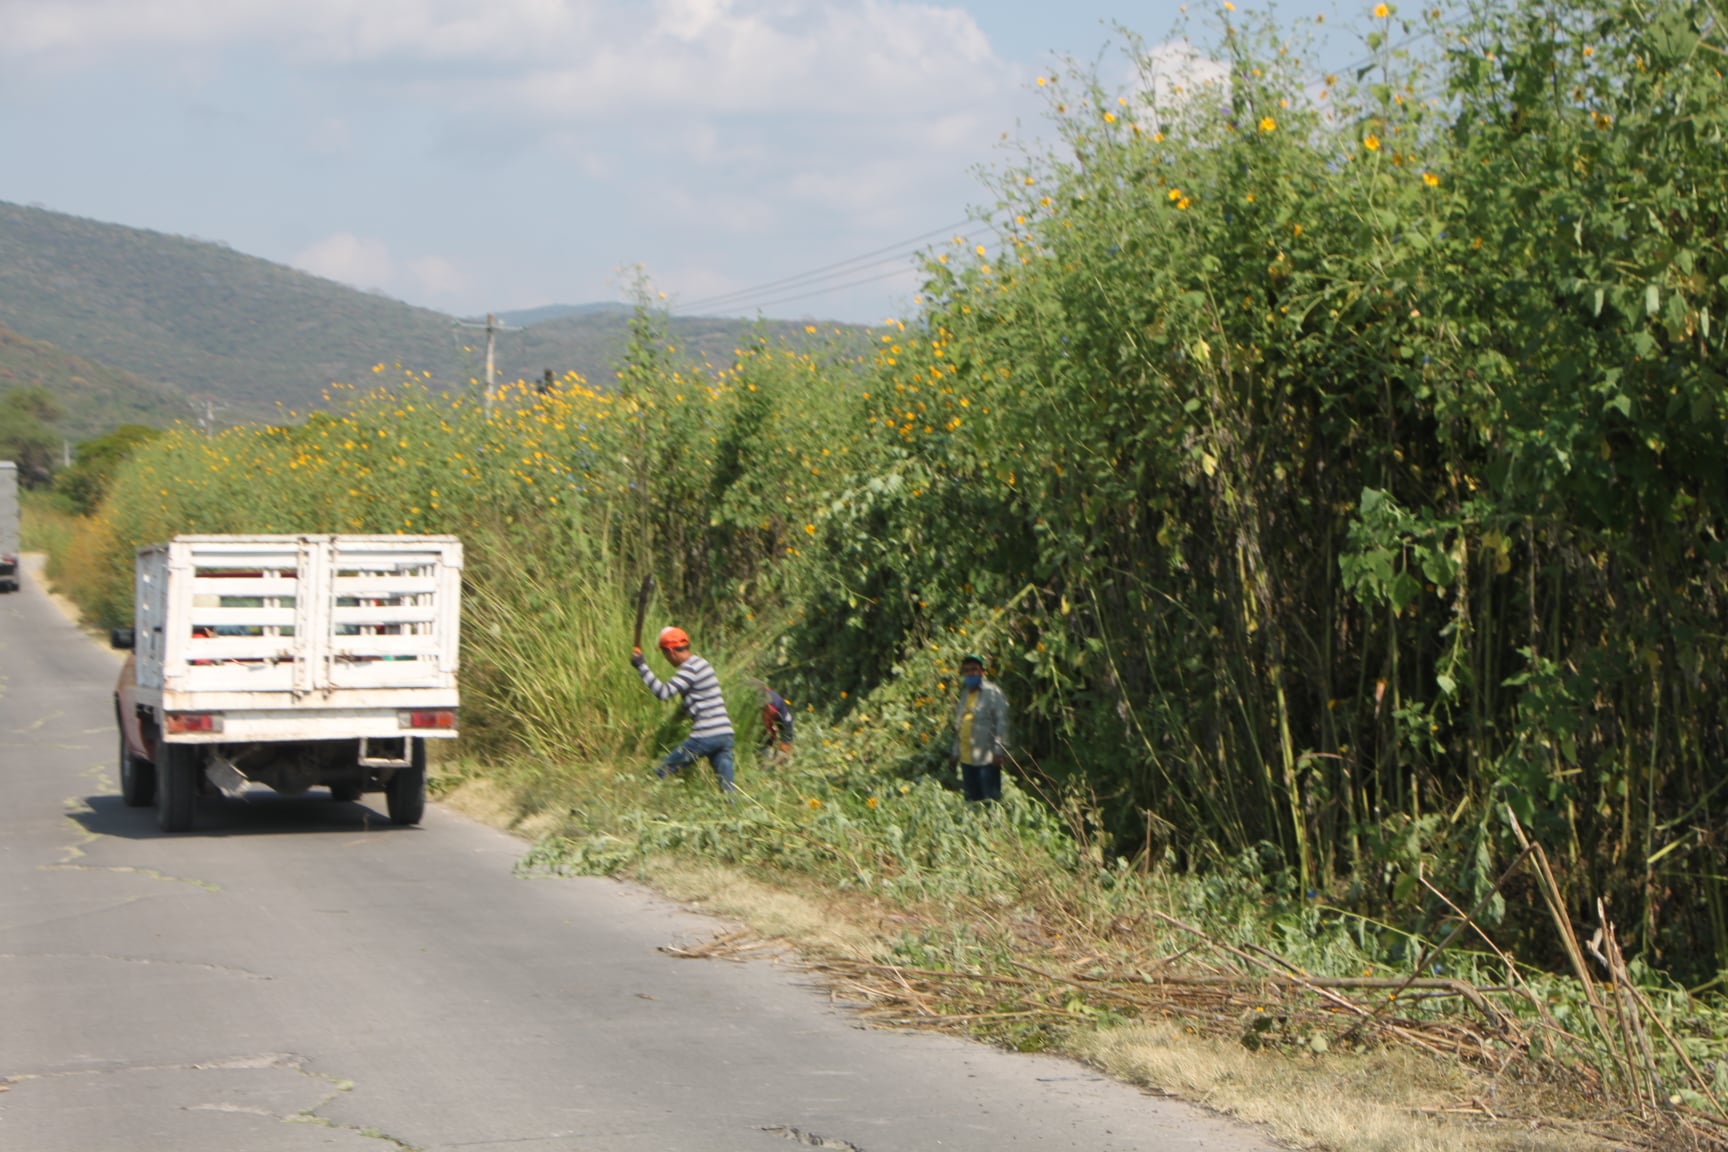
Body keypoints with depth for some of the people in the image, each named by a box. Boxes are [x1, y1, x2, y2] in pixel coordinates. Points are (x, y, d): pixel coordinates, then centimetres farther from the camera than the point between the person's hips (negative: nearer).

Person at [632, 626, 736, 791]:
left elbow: (664, 692, -19)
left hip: (705, 737, -8)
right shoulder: (702, 663, 18)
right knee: (727, 787, 5)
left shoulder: (690, 669, -9)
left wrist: (642, 666, -14)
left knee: (661, 773, 3)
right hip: (725, 734, 8)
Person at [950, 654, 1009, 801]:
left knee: (990, 799, -6)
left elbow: (1001, 722, -10)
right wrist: (956, 752, 18)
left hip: (987, 758, -7)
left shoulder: (992, 692, -6)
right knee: (972, 799, 11)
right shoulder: (964, 694, 16)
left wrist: (998, 751, -14)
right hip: (966, 758, 7)